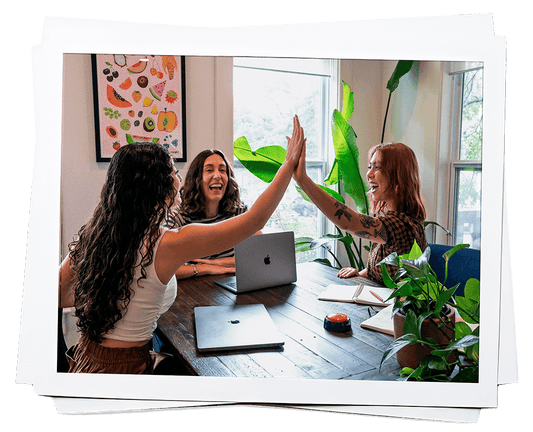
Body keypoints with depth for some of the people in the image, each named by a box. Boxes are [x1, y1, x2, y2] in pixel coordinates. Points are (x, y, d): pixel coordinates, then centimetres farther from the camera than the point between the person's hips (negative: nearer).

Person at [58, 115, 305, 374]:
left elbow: (58, 295, 6)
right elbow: (256, 219, -19)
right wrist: (290, 162, -10)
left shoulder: (93, 234, -6)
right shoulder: (168, 245, -25)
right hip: (125, 366, -7)